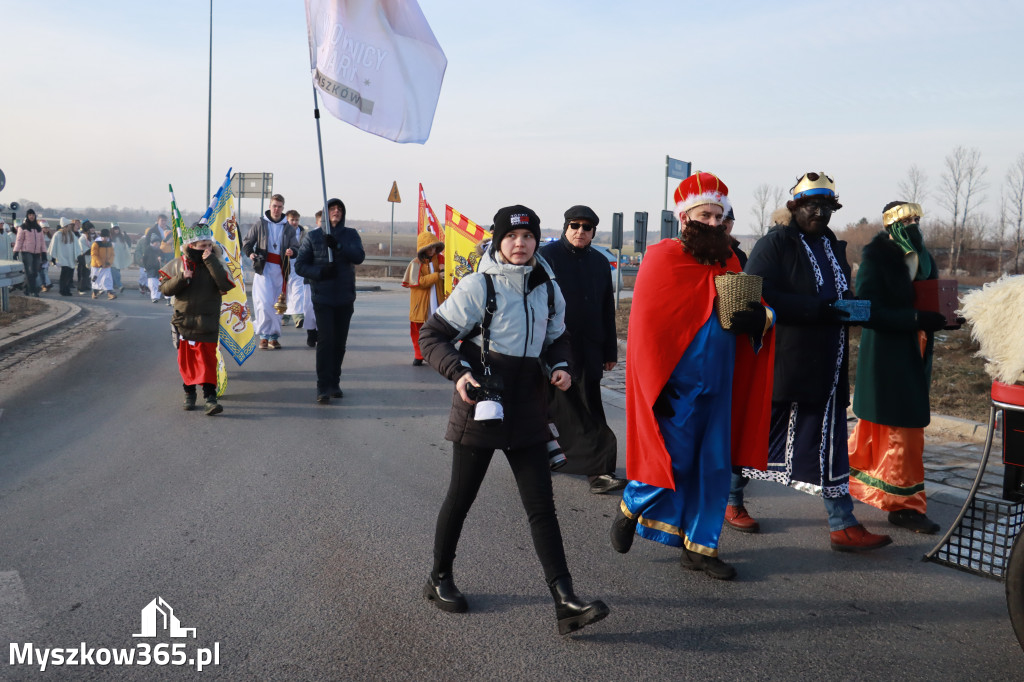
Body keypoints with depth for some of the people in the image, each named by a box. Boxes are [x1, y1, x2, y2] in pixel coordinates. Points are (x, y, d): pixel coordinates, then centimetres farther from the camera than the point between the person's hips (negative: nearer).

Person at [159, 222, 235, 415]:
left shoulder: (214, 264, -2)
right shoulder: (179, 264, 1)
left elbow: (226, 285, -20)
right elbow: (165, 289, 0)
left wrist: (211, 261, -22)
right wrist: (181, 279, -17)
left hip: (207, 324, -2)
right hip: (183, 321, 2)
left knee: (207, 360, -6)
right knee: (186, 360, 10)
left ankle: (210, 397, -7)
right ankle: (189, 393, 25)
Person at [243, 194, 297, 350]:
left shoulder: (288, 228, 15)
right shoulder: (260, 224, 8)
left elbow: (296, 247, 13)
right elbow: (247, 242, 10)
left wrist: (292, 252, -11)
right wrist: (250, 253, -12)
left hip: (279, 269, 3)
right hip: (263, 268, -3)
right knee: (265, 303, -14)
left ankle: (272, 338, 11)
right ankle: (265, 336, -8)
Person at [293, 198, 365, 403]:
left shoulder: (351, 235, 7)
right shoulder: (313, 237, 3)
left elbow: (359, 257, -10)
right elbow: (300, 265, 2)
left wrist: (338, 246, -24)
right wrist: (320, 272, -15)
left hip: (345, 297, 2)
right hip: (323, 296, -2)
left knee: (340, 342, 8)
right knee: (325, 341, -12)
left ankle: (334, 383, 21)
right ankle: (323, 388, -10)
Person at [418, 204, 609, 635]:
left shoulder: (547, 289, 7)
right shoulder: (478, 286, -8)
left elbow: (557, 338, 22)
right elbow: (433, 335, -5)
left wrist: (560, 366, 1)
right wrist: (458, 372, -21)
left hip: (527, 411, 4)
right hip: (480, 405, -4)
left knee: (541, 505, 0)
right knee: (461, 497, 9)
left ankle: (565, 601, -2)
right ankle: (439, 578, 30)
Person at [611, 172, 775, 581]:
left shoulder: (727, 262, 11)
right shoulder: (662, 259, -7)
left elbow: (755, 307, 14)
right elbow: (645, 326, -10)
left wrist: (760, 318, -12)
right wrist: (657, 386, -14)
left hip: (717, 383, 6)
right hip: (676, 384, -6)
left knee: (715, 467, 8)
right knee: (675, 459, -2)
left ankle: (700, 547, 20)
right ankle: (630, 511, 26)